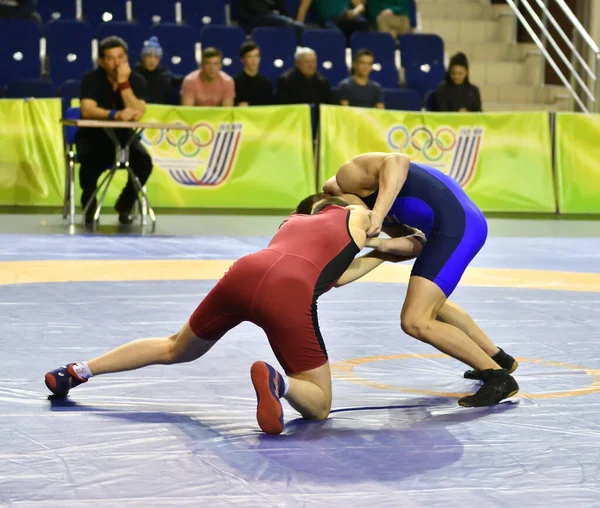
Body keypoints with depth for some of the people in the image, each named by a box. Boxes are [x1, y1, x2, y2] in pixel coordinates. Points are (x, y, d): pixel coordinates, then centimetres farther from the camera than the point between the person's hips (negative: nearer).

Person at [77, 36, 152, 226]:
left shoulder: (137, 80, -7)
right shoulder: (91, 78, -12)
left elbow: (137, 114, -21)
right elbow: (87, 111, -27)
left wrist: (124, 83, -27)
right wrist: (116, 115, -42)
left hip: (123, 136, 2)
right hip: (93, 136, -2)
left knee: (144, 160, -26)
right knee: (91, 160, -34)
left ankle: (125, 205, 0)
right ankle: (89, 206, -4)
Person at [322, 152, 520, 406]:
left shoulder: (347, 177, -4)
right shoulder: (371, 202, 23)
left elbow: (397, 162, -21)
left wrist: (378, 214, -28)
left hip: (455, 225, -11)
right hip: (461, 221, 11)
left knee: (415, 322, -10)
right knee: (429, 304, 32)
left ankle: (499, 378, -2)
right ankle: (498, 359, 43)